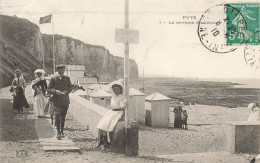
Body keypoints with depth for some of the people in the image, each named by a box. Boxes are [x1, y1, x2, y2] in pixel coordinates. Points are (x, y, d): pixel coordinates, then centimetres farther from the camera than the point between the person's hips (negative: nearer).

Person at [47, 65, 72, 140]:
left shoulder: (67, 78, 8)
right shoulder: (53, 78, 0)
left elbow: (70, 87, 18)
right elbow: (48, 89, 2)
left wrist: (66, 92, -3)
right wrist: (55, 91, -17)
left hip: (65, 100, 3)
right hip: (57, 100, -3)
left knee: (63, 116, 9)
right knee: (57, 115, -15)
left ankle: (62, 131, 23)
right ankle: (58, 132, -9)